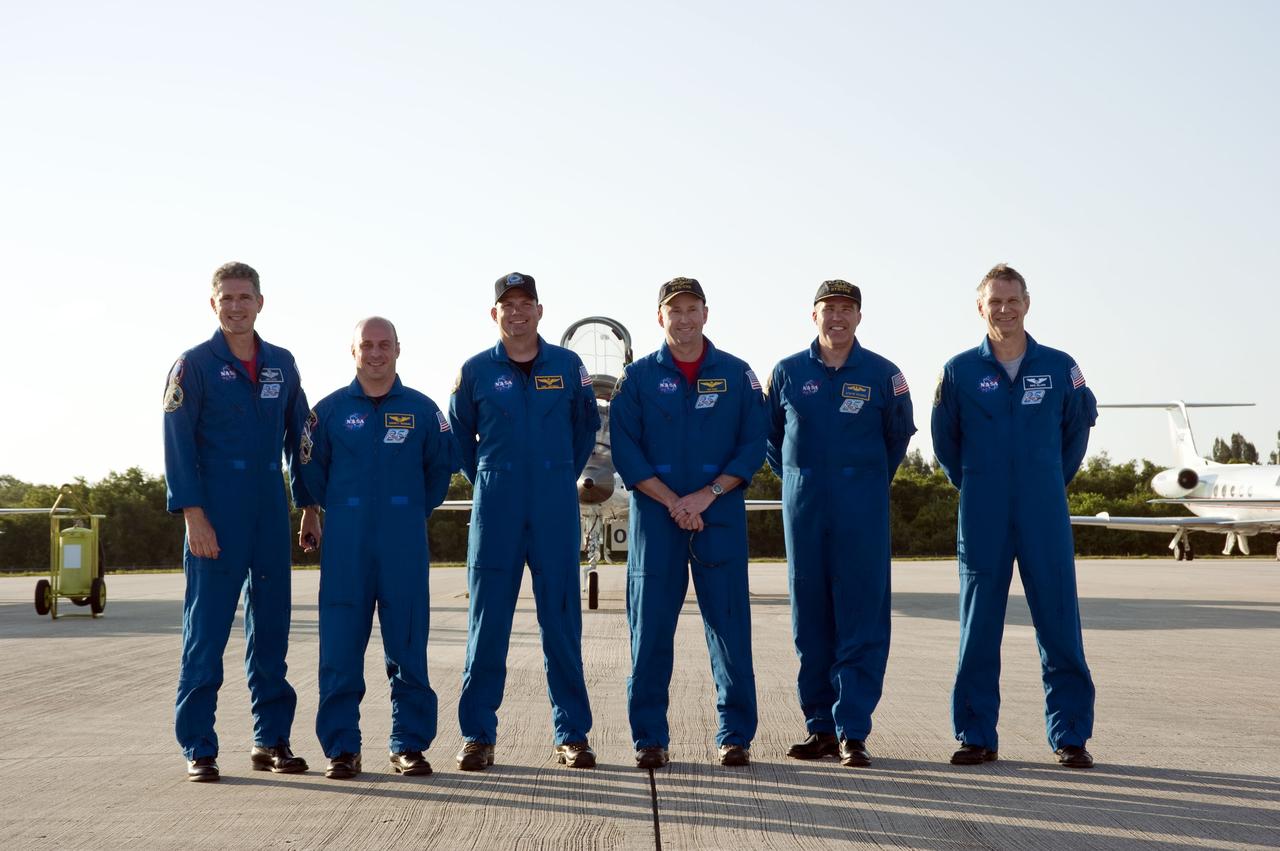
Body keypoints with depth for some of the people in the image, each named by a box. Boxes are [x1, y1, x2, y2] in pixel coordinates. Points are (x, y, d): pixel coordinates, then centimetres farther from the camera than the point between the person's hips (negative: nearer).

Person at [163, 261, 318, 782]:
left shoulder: (281, 365, 12)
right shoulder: (194, 365, -1)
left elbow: (297, 437, 16)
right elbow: (177, 444, -7)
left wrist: (308, 503, 12)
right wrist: (193, 514, -14)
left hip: (271, 514, 5)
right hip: (215, 517, -4)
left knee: (271, 626, 8)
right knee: (206, 630, -3)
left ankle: (272, 739, 17)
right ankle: (199, 748, 2)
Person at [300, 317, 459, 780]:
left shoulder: (422, 410, 6)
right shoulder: (330, 409, 5)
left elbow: (441, 468, 16)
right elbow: (312, 469, 14)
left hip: (405, 545, 0)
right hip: (345, 546, 0)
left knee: (408, 646, 1)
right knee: (340, 647, -1)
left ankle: (409, 744, 10)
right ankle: (341, 746, 7)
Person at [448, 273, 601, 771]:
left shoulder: (568, 366, 5)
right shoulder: (475, 371, 4)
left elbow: (587, 426, 18)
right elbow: (459, 437, 17)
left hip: (556, 514, 0)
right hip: (495, 512, 0)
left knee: (562, 623, 3)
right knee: (487, 624, 1)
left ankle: (572, 735, 11)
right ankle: (478, 735, 9)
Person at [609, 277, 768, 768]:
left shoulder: (736, 375, 7)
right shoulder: (639, 377, 6)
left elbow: (753, 444, 3)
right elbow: (624, 450, 0)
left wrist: (707, 494, -10)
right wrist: (672, 501, -10)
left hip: (720, 516, 0)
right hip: (655, 517, 0)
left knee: (730, 626, 0)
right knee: (650, 629, 1)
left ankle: (735, 736, 9)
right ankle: (649, 738, 9)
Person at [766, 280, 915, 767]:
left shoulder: (882, 375, 2)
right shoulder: (788, 373, 6)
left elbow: (899, 435, 15)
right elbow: (770, 434, 17)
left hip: (862, 511, -2)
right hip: (803, 508, 2)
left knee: (861, 621, -5)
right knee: (810, 621, 5)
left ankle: (853, 732, -3)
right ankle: (821, 727, 13)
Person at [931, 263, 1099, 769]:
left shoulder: (1059, 367, 3)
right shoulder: (959, 371, 2)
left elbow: (1079, 426, 17)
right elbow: (945, 441, 13)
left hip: (1046, 517, 0)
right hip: (983, 519, 0)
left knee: (1060, 625, 0)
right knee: (978, 628, 4)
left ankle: (1070, 736, 8)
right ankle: (977, 736, 12)